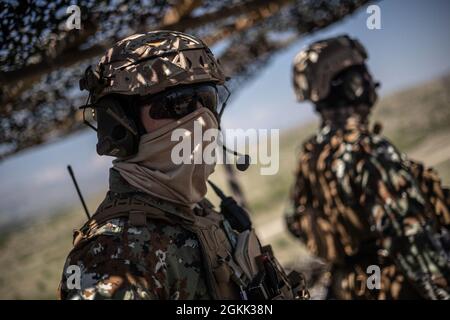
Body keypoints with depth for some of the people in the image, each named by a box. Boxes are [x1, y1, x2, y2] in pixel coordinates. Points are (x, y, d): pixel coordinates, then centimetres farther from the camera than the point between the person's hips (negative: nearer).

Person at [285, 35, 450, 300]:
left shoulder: (309, 156, 1)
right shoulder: (368, 148, -24)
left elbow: (296, 221, 12)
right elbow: (409, 234, -26)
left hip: (353, 288, 8)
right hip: (402, 287, -8)